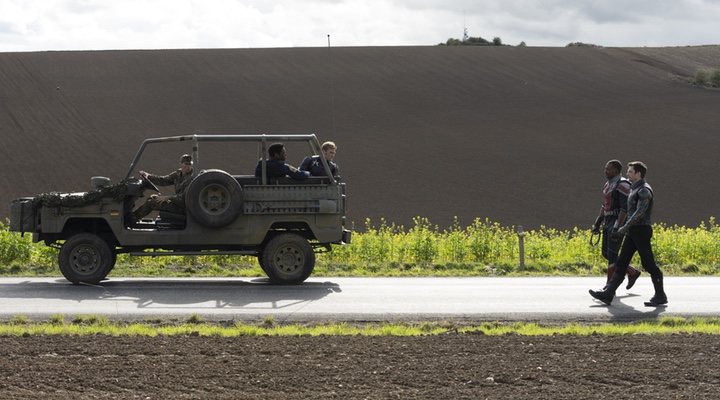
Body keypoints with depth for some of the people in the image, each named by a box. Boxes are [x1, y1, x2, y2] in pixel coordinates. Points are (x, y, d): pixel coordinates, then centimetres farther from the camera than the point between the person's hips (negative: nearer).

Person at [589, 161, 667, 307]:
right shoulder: (635, 189, 17)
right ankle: (608, 294, 1)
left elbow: (640, 212, -24)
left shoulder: (644, 190, -14)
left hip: (641, 231, -10)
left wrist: (625, 228, -25)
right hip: (633, 232, 10)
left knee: (648, 264, -4)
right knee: (621, 262, 4)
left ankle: (660, 296, 6)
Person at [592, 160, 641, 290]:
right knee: (606, 253, 11)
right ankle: (632, 273, 23)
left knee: (612, 255, -8)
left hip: (619, 223, -10)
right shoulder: (609, 185, 14)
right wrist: (597, 223, 16)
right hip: (608, 223, 10)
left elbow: (625, 208, -22)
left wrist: (617, 227, -27)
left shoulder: (622, 185, -16)